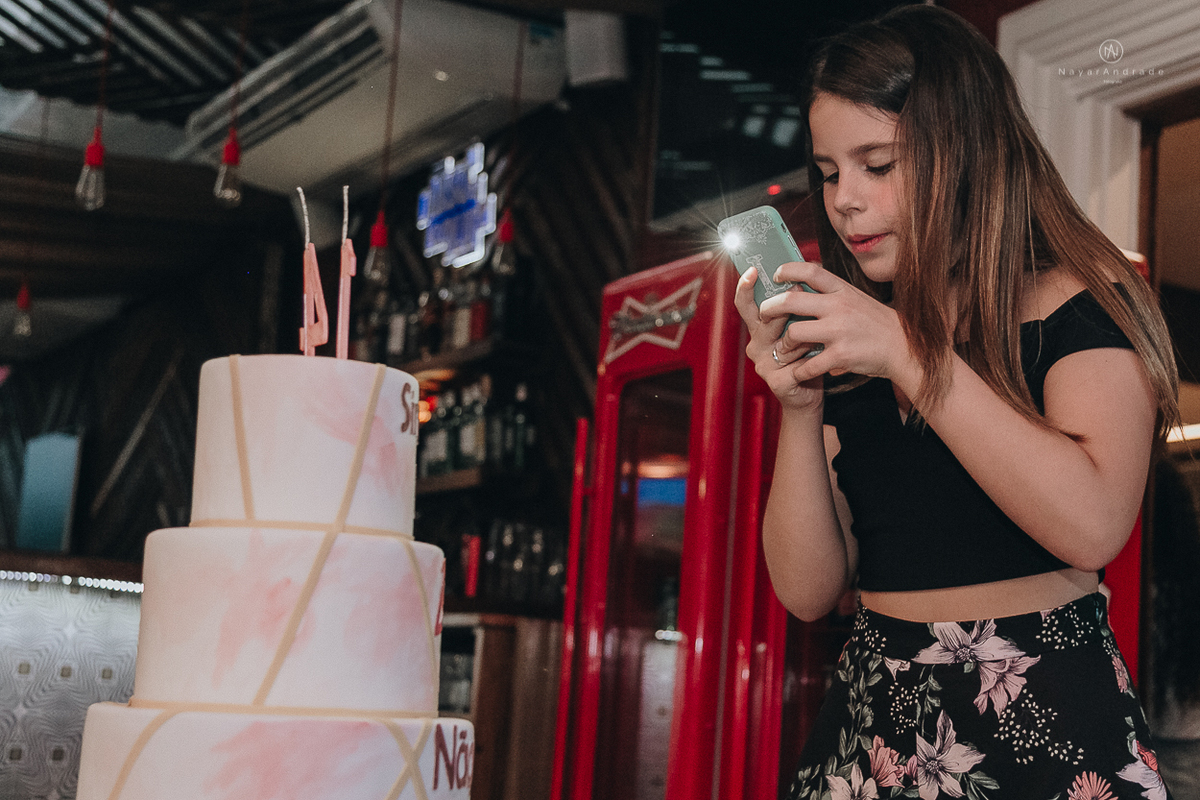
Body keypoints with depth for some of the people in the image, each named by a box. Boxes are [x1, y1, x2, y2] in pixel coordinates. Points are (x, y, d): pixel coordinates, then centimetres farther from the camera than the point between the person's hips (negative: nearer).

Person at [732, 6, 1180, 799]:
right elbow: (809, 590, 1)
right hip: (877, 718, 4)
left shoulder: (1080, 298, -5)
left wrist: (907, 353, -23)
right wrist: (799, 407, -13)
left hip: (1050, 723, -4)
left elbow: (1092, 523, -23)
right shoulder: (844, 346, 7)